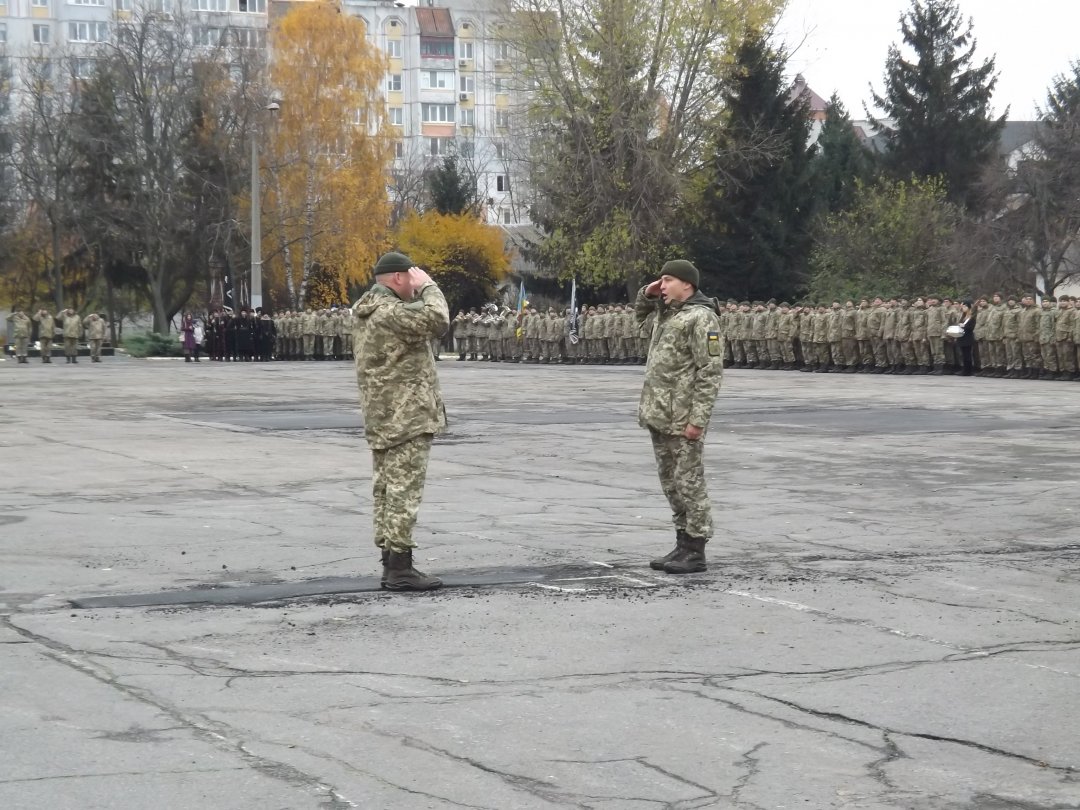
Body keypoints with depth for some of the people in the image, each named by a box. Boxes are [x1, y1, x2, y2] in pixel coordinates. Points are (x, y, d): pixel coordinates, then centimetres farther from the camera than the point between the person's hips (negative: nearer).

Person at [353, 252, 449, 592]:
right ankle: (400, 567, -9)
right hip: (406, 418, -10)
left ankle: (391, 563, 15)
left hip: (382, 418, 10)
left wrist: (419, 292, 12)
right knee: (403, 491, -9)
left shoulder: (368, 313, 16)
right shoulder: (392, 312, -17)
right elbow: (437, 321, -26)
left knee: (386, 490, 11)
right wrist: (429, 286, -12)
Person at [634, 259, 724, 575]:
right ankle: (683, 545, 20)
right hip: (658, 415, 9)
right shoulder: (667, 310, 14)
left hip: (682, 418, -9)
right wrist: (647, 293, 13)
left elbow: (711, 372, -17)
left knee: (689, 483, -4)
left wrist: (698, 419, -21)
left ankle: (695, 552, 2)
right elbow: (639, 313, 36)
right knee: (671, 483, 13)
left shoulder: (701, 317, -13)